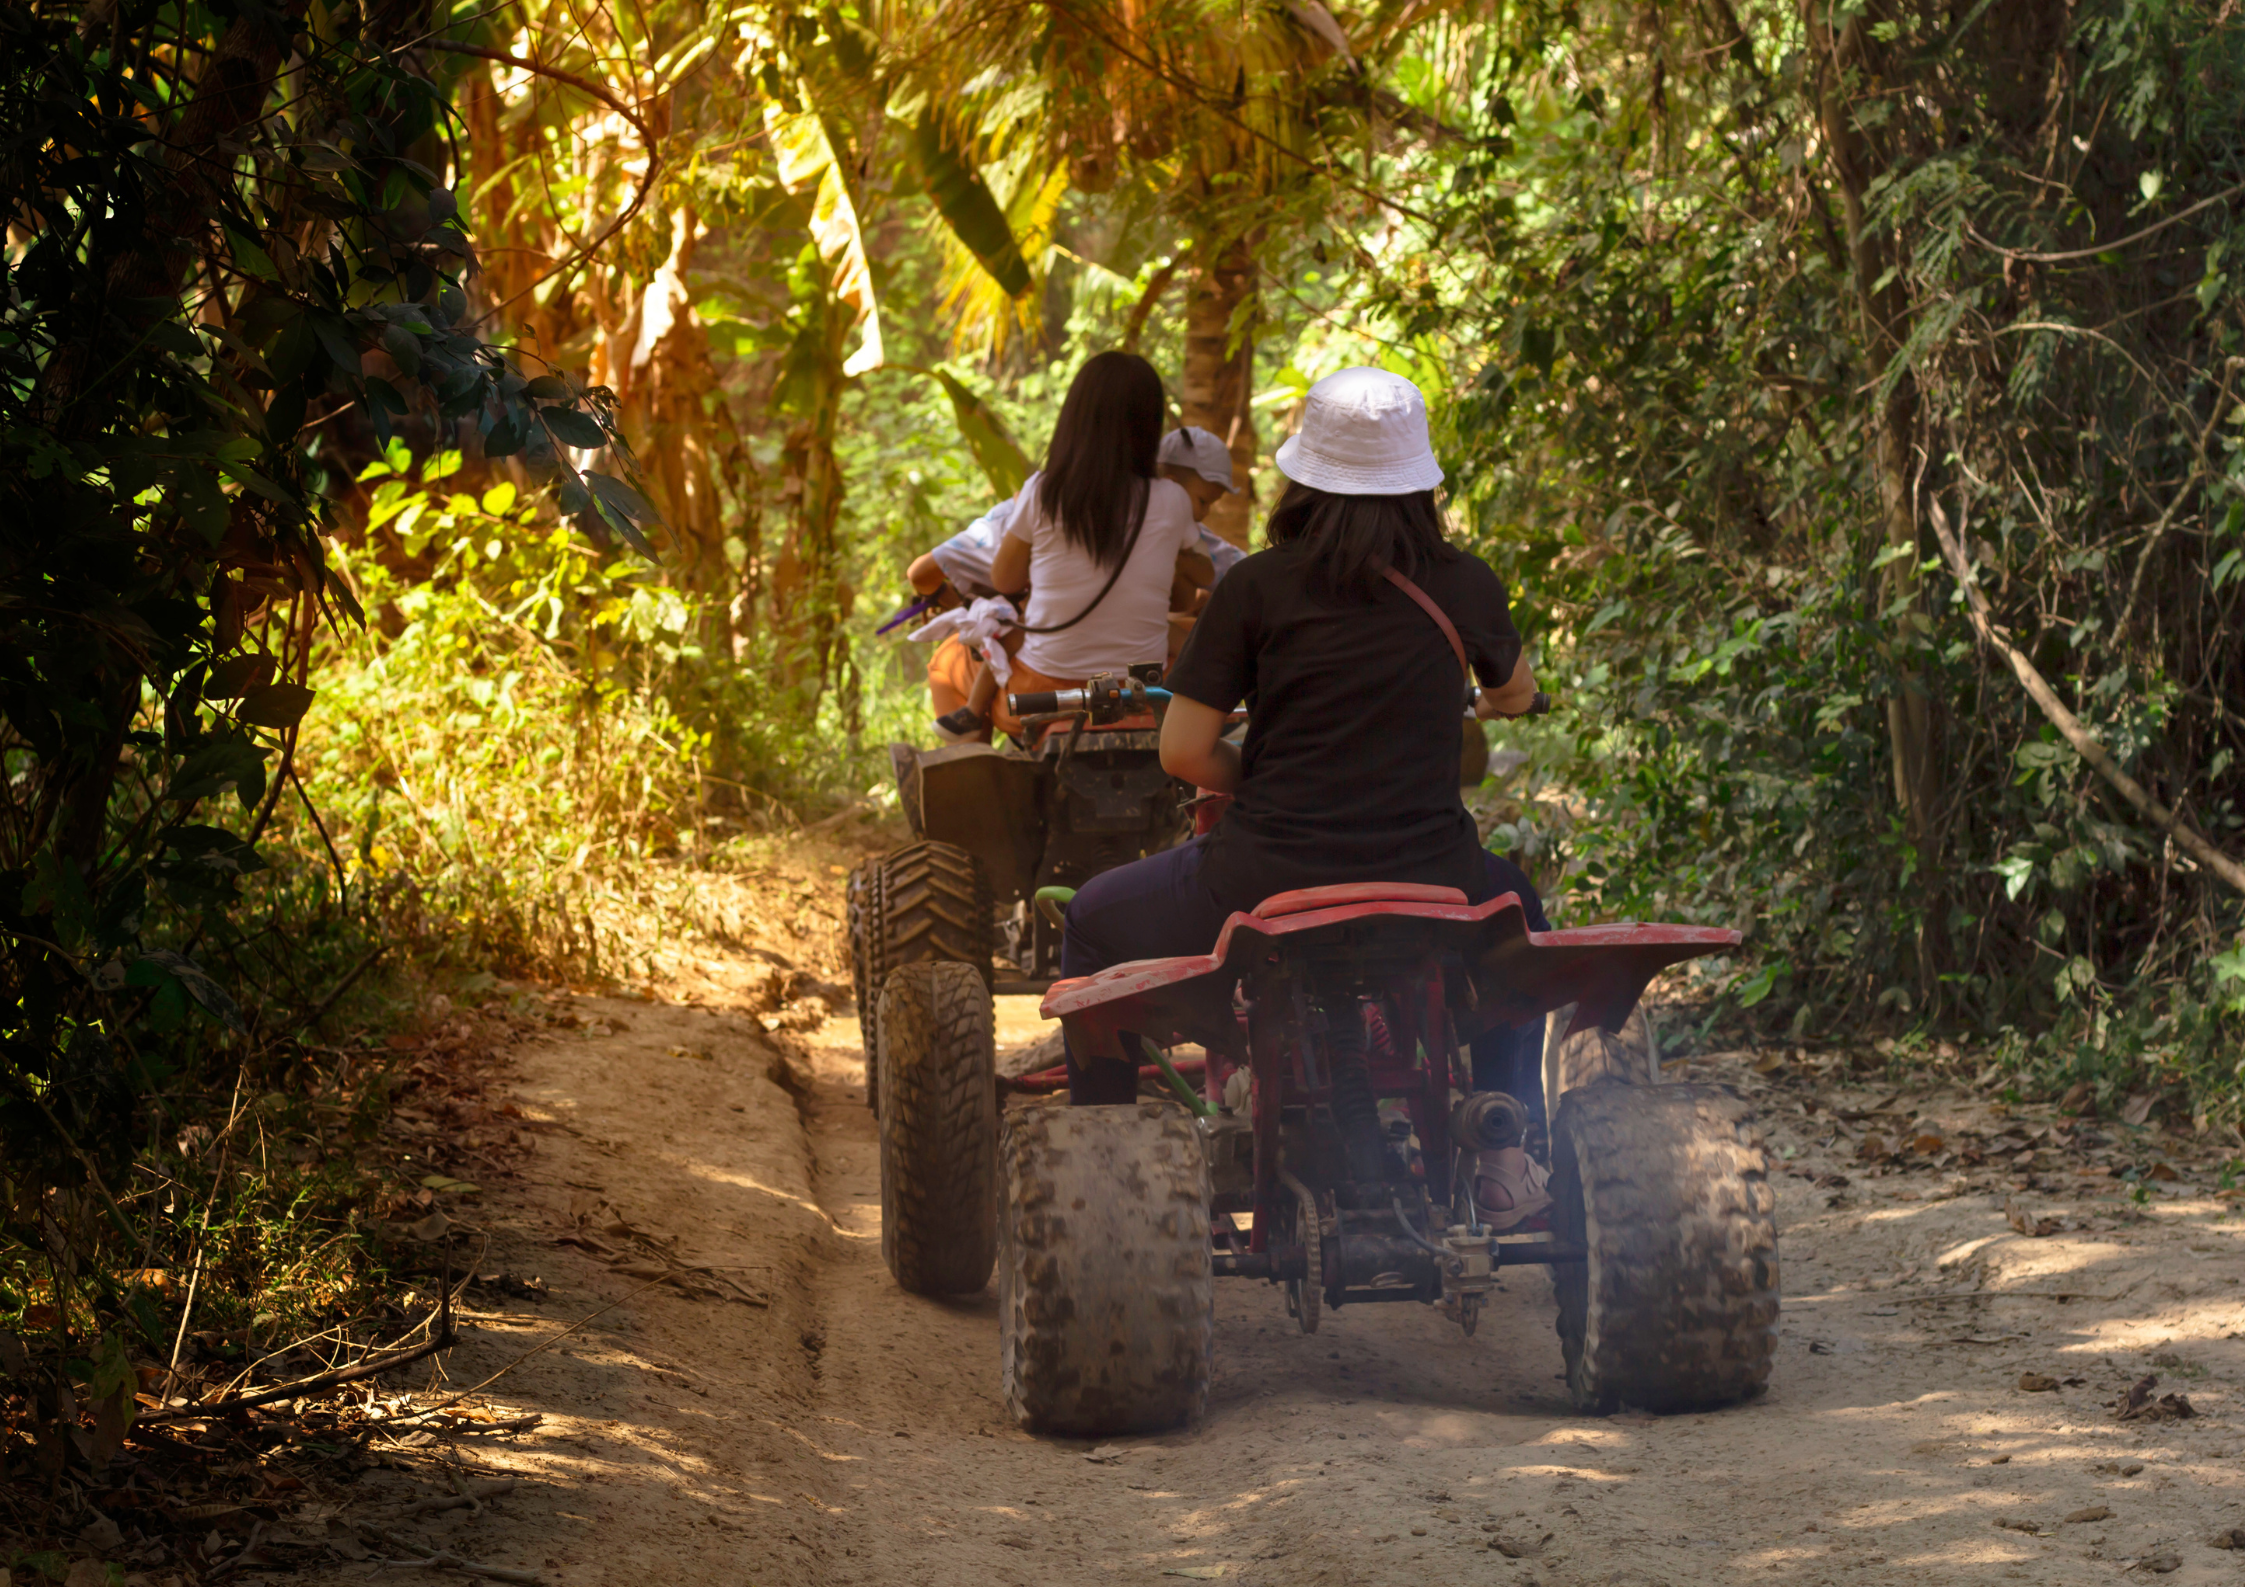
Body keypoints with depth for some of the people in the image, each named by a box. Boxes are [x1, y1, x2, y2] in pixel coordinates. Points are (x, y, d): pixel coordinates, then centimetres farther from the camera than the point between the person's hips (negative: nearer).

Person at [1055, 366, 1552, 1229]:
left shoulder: (1258, 588, -6)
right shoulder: (1464, 586, 2)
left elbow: (1182, 751, -5)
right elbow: (1516, 694, 24)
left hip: (1266, 896, -2)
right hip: (1427, 891, 2)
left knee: (1095, 919, 27)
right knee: (1513, 906, 38)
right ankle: (1503, 1158, 33)